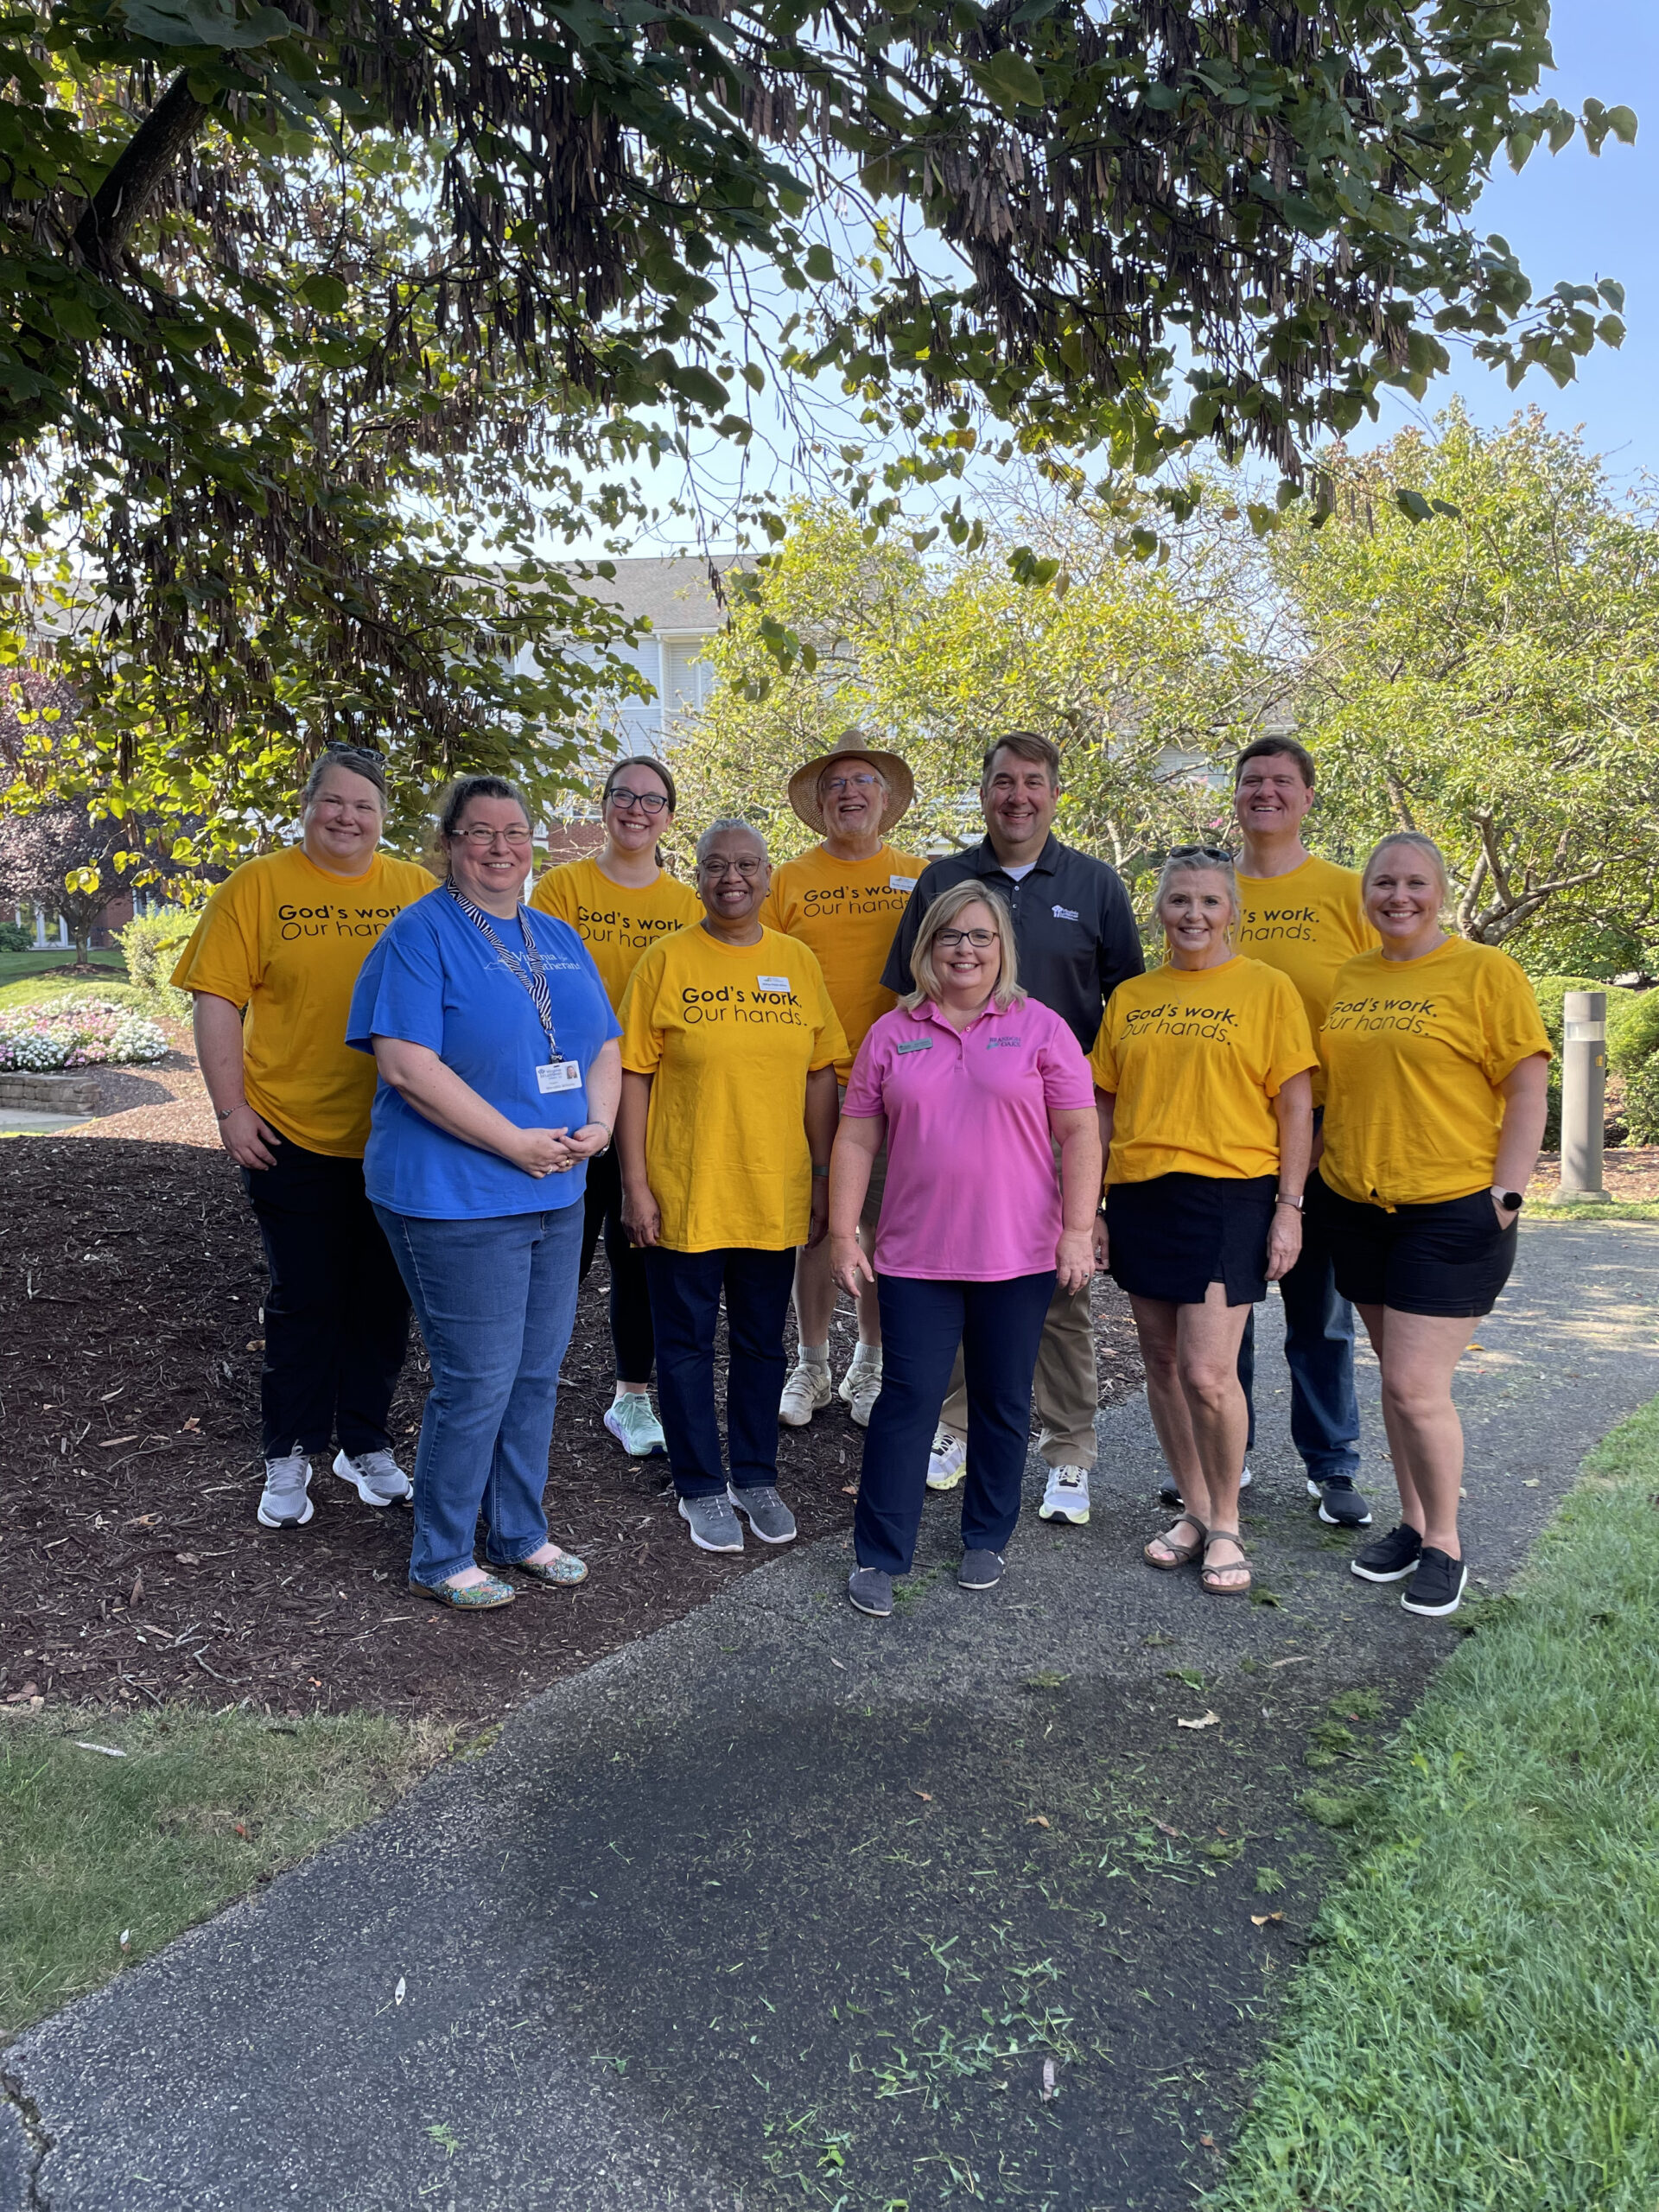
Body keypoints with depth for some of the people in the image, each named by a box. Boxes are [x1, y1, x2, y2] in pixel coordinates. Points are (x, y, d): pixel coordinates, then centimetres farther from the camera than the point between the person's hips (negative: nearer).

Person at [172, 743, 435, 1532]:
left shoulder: (417, 890, 4)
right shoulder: (257, 887, -1)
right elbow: (217, 1001, -3)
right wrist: (231, 1110, -9)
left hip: (397, 1137, 2)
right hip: (293, 1134, -2)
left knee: (383, 1300, 12)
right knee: (304, 1302, 7)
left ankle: (366, 1444, 29)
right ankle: (288, 1458, 23)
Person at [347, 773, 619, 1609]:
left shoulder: (559, 939, 13)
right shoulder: (420, 933, -9)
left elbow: (603, 1045, 16)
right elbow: (407, 1066, -18)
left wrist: (598, 1125, -4)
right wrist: (517, 1143, -19)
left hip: (556, 1195, 7)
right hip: (455, 1200, -7)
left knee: (536, 1374, 15)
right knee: (477, 1383, -1)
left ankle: (518, 1533, 32)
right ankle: (440, 1560, 18)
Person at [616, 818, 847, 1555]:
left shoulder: (798, 962, 5)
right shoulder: (667, 961, -4)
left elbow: (819, 1076, 8)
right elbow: (633, 1076, -5)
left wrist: (822, 1176, 6)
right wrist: (634, 1183, -9)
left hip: (774, 1194, 3)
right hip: (682, 1194, -3)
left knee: (762, 1341, 14)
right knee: (686, 1342, 9)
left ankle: (756, 1476, 32)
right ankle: (701, 1487, 25)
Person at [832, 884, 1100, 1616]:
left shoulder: (1040, 1028, 1)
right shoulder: (892, 1034, 5)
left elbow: (1079, 1134, -1)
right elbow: (856, 1139, 6)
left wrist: (1078, 1232, -8)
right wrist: (843, 1235, 1)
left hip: (1018, 1254, 0)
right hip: (915, 1255, 0)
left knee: (1003, 1403, 11)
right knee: (908, 1398, 1)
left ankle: (987, 1539, 29)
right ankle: (878, 1555, 12)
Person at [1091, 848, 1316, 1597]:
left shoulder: (1267, 988, 0)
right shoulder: (1129, 999, 11)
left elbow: (1296, 1104, -1)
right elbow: (1105, 1107, 13)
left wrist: (1289, 1207, -7)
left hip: (1228, 1195, -4)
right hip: (1140, 1196, 5)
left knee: (1207, 1372, -9)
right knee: (1161, 1364, 10)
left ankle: (1226, 1527, 12)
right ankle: (1194, 1511, 27)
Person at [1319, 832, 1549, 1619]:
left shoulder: (1485, 972, -6)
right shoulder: (1347, 979, 9)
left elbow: (1528, 1090, -7)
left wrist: (1507, 1194, -13)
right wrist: (1313, 1178, 11)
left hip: (1451, 1211, -5)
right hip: (1358, 1209, 5)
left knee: (1417, 1386, -7)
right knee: (1395, 1379, 15)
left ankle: (1444, 1546, 13)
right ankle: (1412, 1524, 30)